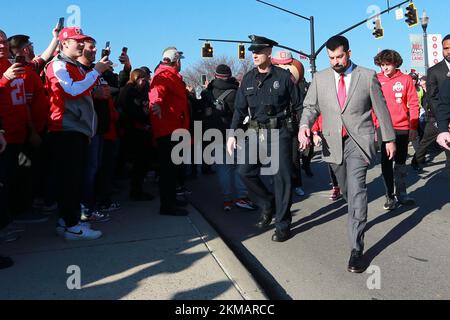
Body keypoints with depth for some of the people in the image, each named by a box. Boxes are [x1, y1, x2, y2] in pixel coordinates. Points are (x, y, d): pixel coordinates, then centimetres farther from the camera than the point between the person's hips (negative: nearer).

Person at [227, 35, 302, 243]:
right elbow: (240, 109, 10)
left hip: (279, 132, -4)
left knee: (282, 177, -1)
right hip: (255, 132, 4)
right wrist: (233, 134, 3)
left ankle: (282, 225, 12)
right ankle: (268, 204, 21)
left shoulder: (284, 76, -2)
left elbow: (298, 107, 1)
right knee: (246, 171, -4)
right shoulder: (248, 79, 9)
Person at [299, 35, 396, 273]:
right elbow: (310, 106, 3)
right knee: (347, 190, 16)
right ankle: (358, 218, 43)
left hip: (359, 141, -3)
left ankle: (357, 248, -10)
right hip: (333, 143, 3)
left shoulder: (368, 76, 2)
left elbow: (381, 109, 6)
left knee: (356, 190, -14)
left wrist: (390, 138, 9)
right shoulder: (320, 79, 7)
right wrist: (304, 125, -18)